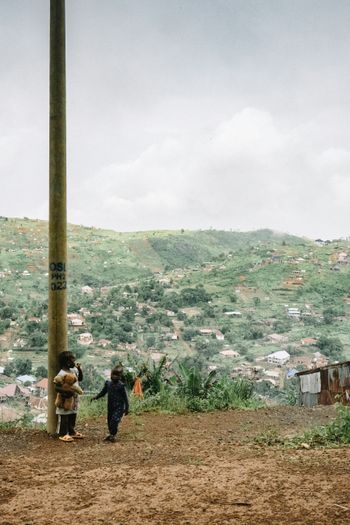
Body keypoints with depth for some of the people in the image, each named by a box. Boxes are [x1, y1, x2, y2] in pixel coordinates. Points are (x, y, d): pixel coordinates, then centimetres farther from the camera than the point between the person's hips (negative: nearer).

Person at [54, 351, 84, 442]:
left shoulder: (74, 370, 4)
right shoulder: (61, 374, -22)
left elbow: (80, 378, 18)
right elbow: (57, 387, -23)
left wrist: (79, 369, 3)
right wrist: (66, 391, -34)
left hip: (74, 399, 8)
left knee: (73, 417, 18)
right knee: (64, 418, 3)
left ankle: (71, 432, 31)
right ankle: (63, 434, 12)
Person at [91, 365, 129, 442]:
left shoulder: (121, 386, -12)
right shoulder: (108, 384, 5)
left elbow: (125, 397, -8)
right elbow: (103, 392, 18)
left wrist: (127, 408, -9)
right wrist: (96, 397, 5)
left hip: (119, 407, -6)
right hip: (110, 406, 6)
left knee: (114, 420, -18)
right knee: (109, 420, 13)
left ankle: (113, 435, -3)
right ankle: (111, 434, 31)